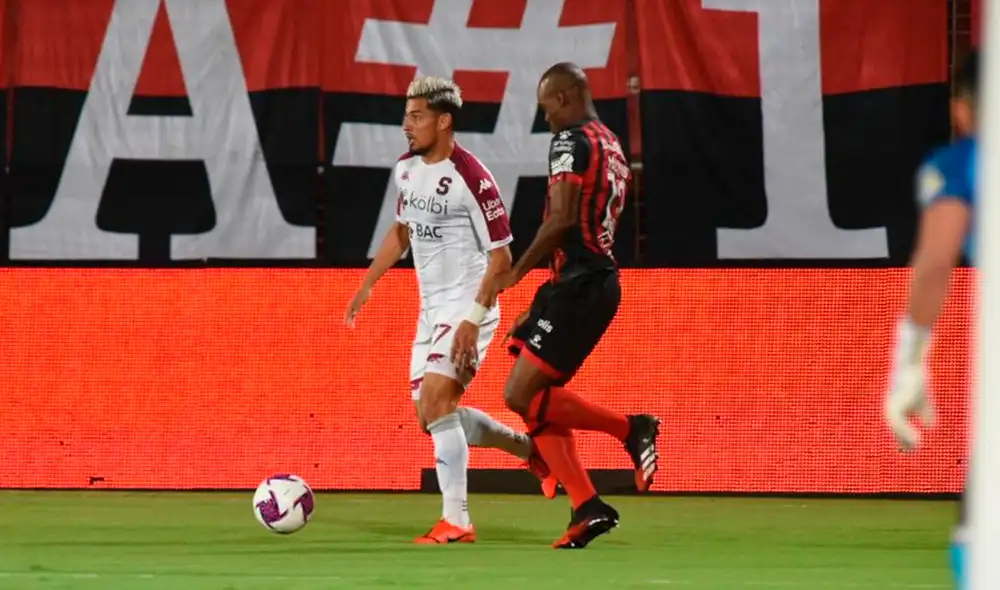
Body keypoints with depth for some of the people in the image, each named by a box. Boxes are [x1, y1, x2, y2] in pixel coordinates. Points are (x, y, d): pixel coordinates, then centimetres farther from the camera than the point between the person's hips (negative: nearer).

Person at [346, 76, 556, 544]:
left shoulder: (470, 177, -19)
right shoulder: (406, 169, 6)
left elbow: (500, 256, -17)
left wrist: (473, 318, -23)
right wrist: (367, 285, 18)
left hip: (466, 307, -9)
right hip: (431, 310, 9)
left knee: (436, 403, -21)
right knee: (430, 416, 9)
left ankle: (456, 521, -17)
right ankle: (530, 449, 28)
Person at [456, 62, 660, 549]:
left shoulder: (571, 142, -10)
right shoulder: (611, 147, 20)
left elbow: (562, 218, -21)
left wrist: (517, 272, -12)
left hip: (578, 285, -10)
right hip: (600, 279, 10)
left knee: (522, 395, -11)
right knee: (536, 401, 8)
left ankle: (632, 429, -6)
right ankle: (587, 508, 1)